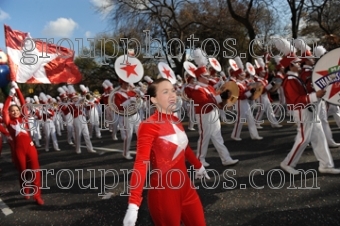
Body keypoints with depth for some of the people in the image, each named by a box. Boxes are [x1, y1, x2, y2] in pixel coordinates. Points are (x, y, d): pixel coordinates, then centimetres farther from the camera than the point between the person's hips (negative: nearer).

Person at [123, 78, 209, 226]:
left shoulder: (175, 121, 5)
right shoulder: (149, 126, -18)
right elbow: (141, 163, -28)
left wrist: (198, 166, 36)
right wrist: (133, 204, -36)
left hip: (185, 187, 7)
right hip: (164, 192, -7)